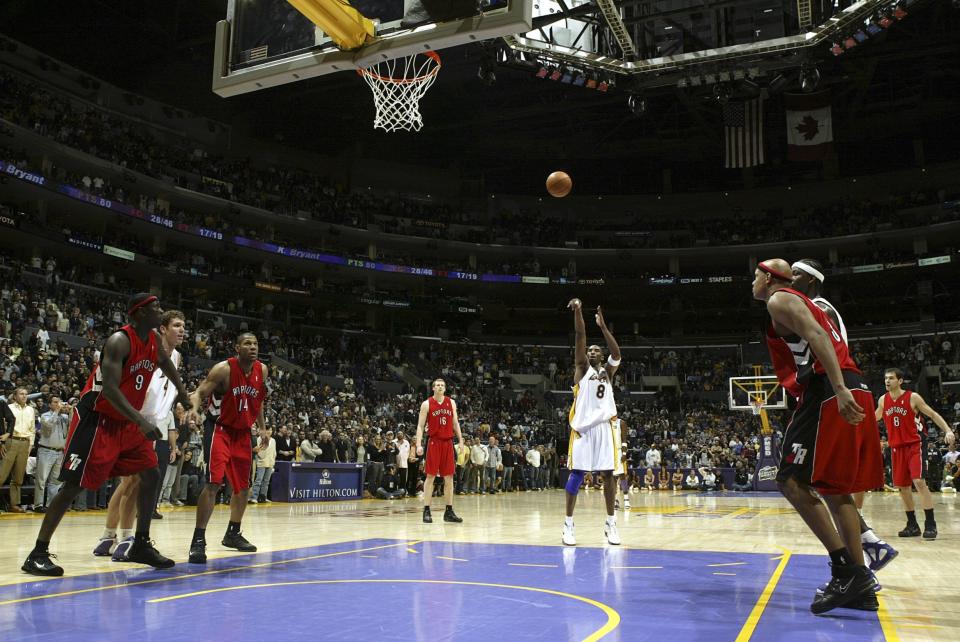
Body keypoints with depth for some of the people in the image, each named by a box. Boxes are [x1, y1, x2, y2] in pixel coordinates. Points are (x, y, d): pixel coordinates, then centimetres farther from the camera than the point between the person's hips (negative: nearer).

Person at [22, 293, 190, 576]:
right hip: (95, 420, -8)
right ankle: (38, 554, 2)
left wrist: (183, 393, 32)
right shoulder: (119, 341, -21)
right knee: (74, 485, -8)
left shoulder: (154, 340, 4)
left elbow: (166, 363, 27)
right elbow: (110, 389, -29)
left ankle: (140, 546, 15)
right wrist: (142, 421, -36)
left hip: (127, 422, 8)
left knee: (151, 476, 5)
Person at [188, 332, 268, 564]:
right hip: (220, 429, -6)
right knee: (213, 483, -19)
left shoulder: (262, 371, 1)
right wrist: (194, 410, -39)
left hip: (242, 432, 7)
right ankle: (198, 540, -12)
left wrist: (262, 427, 16)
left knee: (243, 486, 13)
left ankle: (233, 534, 31)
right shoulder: (224, 369, -16)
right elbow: (199, 393, -19)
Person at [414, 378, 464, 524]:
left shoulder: (451, 403, 8)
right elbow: (420, 425, -3)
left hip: (448, 442, 4)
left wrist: (460, 440, 7)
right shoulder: (427, 404, -2)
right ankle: (426, 511, 3)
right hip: (434, 442, -4)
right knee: (430, 476, -3)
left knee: (449, 477, 5)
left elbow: (455, 423, 14)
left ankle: (449, 511, 11)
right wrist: (418, 444, -13)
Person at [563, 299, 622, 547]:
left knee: (608, 474, 5)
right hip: (583, 426, -3)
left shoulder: (608, 372, 16)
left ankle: (611, 523, 15)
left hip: (604, 426, 3)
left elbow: (616, 354, -5)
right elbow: (581, 336, -3)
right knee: (576, 474, -3)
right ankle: (568, 524, 2)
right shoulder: (582, 368, 9)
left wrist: (603, 326, -10)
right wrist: (577, 311, -14)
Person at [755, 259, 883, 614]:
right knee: (835, 489, 12)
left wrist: (839, 391, -27)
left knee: (792, 480, -7)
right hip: (854, 392, 10)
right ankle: (860, 586, 13)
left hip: (828, 394, -10)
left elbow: (817, 336, -16)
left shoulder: (779, 300, 0)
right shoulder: (802, 302, 30)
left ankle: (846, 569, -12)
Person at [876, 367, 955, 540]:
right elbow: (875, 418, 21)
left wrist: (948, 430, -20)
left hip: (915, 444, -5)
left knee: (919, 481, -19)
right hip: (897, 447, 5)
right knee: (902, 486, 7)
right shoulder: (883, 400, 4)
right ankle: (912, 525, 18)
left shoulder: (912, 397, -10)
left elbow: (933, 414, -7)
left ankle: (930, 524, -13)